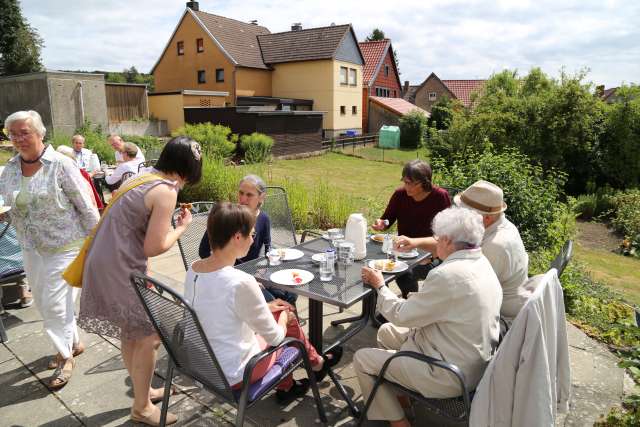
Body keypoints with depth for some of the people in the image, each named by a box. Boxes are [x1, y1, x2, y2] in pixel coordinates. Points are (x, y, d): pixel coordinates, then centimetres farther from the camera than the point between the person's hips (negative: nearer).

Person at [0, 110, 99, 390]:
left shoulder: (60, 164, -14)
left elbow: (86, 207, -11)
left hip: (65, 246, -6)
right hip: (31, 248, 6)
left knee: (54, 303, -3)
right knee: (43, 303, 15)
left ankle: (65, 357, 19)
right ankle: (74, 342, 36)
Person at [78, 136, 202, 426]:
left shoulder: (144, 178, 11)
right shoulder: (166, 191, -17)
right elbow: (153, 248, -16)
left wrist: (169, 223, 11)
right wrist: (182, 227, -4)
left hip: (104, 262, 10)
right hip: (119, 269, -10)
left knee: (130, 331, 21)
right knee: (149, 335, 4)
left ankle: (142, 390, 39)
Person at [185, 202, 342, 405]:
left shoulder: (193, 270, -6)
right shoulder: (241, 282, -30)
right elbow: (275, 337, -17)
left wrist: (264, 307, 14)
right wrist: (284, 318, 4)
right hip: (233, 376, -7)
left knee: (278, 313, 19)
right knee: (288, 319, 13)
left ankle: (285, 387, 36)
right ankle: (317, 364, 42)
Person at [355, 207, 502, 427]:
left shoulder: (447, 275, -30)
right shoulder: (482, 263, 0)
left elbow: (400, 315, -18)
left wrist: (380, 286, -3)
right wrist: (419, 298, 5)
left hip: (450, 376, -9)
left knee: (361, 359, 0)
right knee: (386, 332, 19)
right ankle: (401, 394, 31)